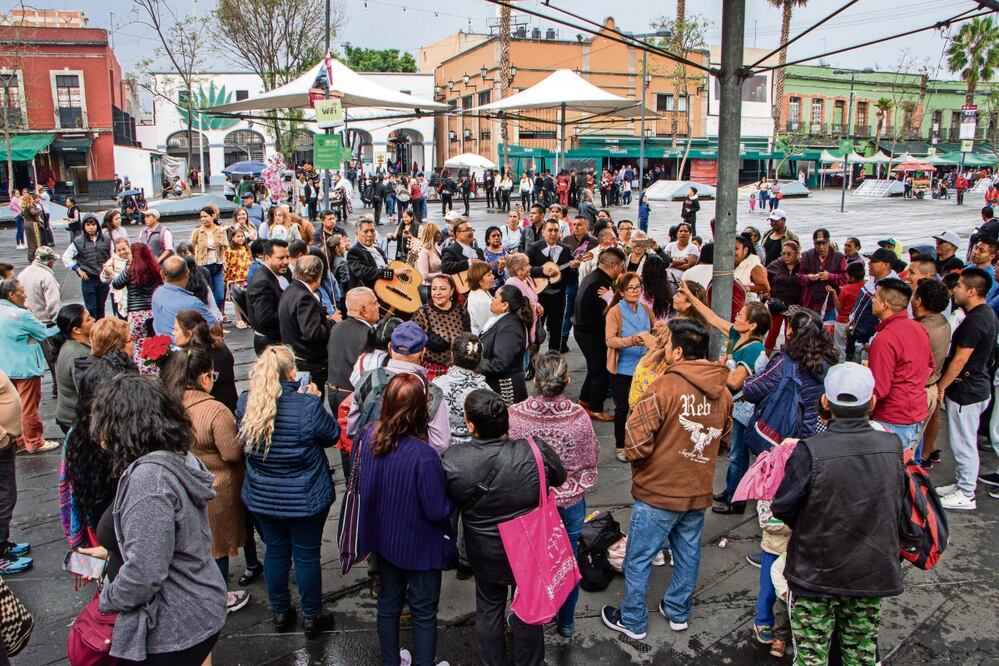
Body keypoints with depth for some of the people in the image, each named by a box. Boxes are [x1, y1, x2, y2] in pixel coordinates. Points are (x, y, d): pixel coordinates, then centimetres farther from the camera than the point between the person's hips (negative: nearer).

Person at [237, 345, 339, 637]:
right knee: (307, 555, 13)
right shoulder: (306, 405, -26)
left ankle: (280, 612, 39)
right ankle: (311, 617, 29)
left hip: (262, 497, 4)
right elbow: (332, 435, -8)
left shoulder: (245, 401, -13)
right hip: (304, 499, -4)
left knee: (275, 551, 22)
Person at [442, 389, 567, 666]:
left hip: (485, 554, 0)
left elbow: (447, 502, -6)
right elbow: (560, 478, -7)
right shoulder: (535, 451, -28)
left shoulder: (452, 461, -26)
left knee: (488, 609, 26)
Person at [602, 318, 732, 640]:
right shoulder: (722, 392, -2)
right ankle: (678, 612, 39)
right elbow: (724, 442, 11)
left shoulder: (665, 387, -23)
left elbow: (636, 445, -24)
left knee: (638, 560, 11)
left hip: (658, 494, -6)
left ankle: (632, 622, 24)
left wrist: (638, 459, -3)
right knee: (688, 556, 22)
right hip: (699, 492, 6)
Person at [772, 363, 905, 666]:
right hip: (874, 571, 4)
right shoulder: (892, 447, -11)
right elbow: (897, 510, 4)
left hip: (817, 571, -3)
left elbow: (781, 507, -15)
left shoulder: (810, 451, -24)